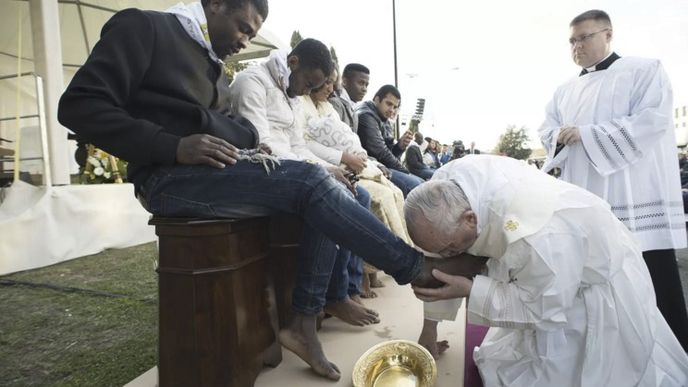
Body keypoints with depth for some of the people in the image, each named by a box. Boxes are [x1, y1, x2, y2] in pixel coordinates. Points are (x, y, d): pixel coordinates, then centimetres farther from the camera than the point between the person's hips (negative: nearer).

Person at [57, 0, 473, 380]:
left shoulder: (213, 66, 23)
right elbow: (79, 106, -9)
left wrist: (248, 146, -1)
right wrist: (174, 147, -21)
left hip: (223, 170, 8)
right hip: (173, 177, -8)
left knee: (320, 189, -10)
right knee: (311, 181, -23)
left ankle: (304, 324, -9)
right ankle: (414, 267, -9)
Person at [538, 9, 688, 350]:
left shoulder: (644, 70, 2)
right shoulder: (566, 90, 18)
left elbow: (651, 121, -12)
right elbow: (547, 130, 13)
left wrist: (585, 134, -16)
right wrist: (561, 137, -11)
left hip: (636, 202, -5)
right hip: (583, 201, 6)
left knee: (656, 288, -1)